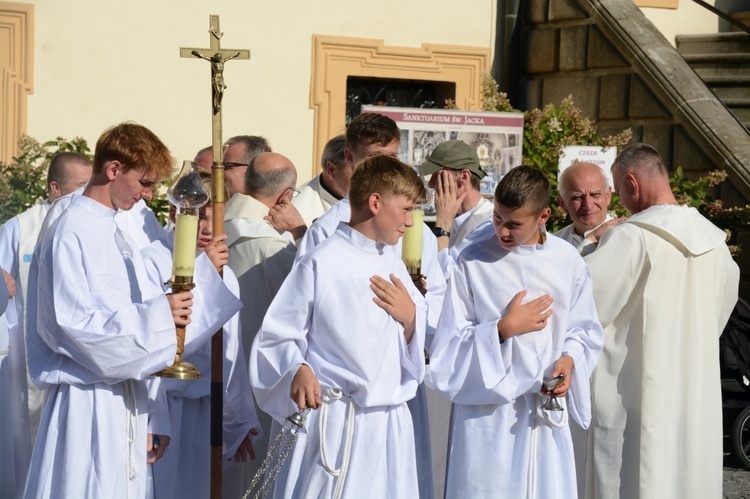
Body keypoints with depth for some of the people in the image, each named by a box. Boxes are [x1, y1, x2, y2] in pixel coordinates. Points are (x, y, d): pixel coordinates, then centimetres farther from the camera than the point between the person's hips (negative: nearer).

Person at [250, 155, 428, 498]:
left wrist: (410, 317, -2)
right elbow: (276, 337, -8)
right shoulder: (320, 265, -9)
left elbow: (416, 352, 17)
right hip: (335, 424, -6)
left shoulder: (394, 267, 11)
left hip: (390, 425, 6)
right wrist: (298, 371, -25)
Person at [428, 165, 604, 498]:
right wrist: (503, 328, -15)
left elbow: (583, 330, 11)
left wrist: (570, 359, -8)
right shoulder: (472, 263, -7)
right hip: (488, 413, -3)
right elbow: (447, 345, -7)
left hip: (547, 413, 3)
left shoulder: (567, 261, 2)